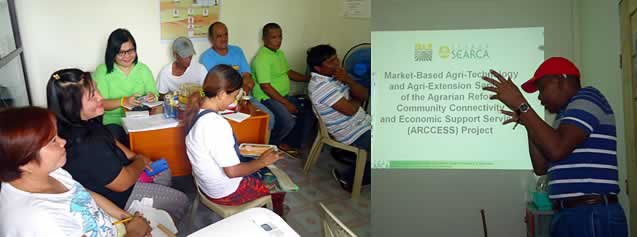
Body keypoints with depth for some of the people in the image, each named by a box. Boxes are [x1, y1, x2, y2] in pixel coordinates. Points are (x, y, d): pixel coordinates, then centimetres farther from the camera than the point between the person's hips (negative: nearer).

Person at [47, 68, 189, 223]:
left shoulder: (85, 121, -12)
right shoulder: (86, 146, -39)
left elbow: (111, 141, 10)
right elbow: (123, 183, -27)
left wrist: (135, 157, 0)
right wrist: (140, 162, -9)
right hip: (116, 198, -9)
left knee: (164, 172, 24)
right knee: (180, 201, 1)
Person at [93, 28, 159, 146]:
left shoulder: (143, 69, 12)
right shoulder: (102, 71, 1)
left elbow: (154, 94, 10)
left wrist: (152, 96, -14)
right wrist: (123, 102, -23)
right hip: (112, 121, -2)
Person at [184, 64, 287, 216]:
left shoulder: (196, 112, -7)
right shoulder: (217, 124, -34)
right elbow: (232, 171, -29)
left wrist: (238, 150, 6)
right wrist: (263, 161, -16)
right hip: (225, 192, -8)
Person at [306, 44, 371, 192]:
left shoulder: (336, 75, 6)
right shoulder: (321, 86, -23)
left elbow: (364, 95, 2)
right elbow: (350, 110, -25)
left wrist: (348, 80, -15)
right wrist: (357, 99, -3)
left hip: (363, 123, 9)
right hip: (354, 134, -9)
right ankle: (350, 179, 5)